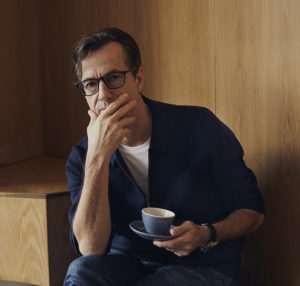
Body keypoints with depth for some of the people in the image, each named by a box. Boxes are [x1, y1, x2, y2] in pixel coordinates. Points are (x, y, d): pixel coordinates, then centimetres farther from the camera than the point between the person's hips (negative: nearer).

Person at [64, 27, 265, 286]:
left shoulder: (199, 127, -10)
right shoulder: (82, 157, -4)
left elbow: (252, 211, 0)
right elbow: (91, 249, -19)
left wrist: (207, 235, -22)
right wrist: (98, 157, -26)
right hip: (126, 263, 2)